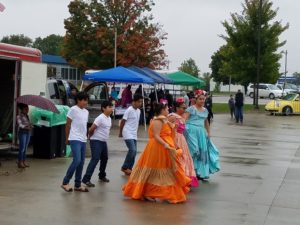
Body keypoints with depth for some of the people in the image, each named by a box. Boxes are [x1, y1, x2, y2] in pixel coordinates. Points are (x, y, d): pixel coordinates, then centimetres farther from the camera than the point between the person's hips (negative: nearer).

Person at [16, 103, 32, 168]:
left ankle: (24, 161, 14)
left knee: (25, 148, 9)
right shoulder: (19, 116, -7)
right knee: (22, 148, -7)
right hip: (22, 132, -7)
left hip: (28, 132, 7)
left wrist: (30, 126, -8)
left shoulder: (27, 116, 15)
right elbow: (20, 124, -19)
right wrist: (26, 127, -33)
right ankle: (20, 162, -3)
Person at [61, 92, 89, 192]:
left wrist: (85, 136, 14)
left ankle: (77, 185, 15)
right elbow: (68, 124, -3)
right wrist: (67, 138, -1)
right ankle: (65, 182, -6)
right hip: (75, 139, -8)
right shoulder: (73, 109, -7)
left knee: (81, 162, 8)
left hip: (83, 140, 8)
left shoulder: (86, 112, 15)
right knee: (77, 160, -17)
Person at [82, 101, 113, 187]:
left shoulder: (109, 118, 8)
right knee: (95, 159, -16)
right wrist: (91, 137, -3)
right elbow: (91, 129, -18)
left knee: (105, 159, 19)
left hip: (104, 141, 9)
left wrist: (104, 135, 15)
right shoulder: (100, 118, -19)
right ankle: (86, 179, -16)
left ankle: (102, 176, 38)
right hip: (96, 141, -9)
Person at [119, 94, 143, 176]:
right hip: (128, 134, -8)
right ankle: (125, 167, -5)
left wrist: (135, 132, 18)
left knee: (134, 151, 6)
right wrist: (120, 132, 0)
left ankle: (129, 169, 15)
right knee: (132, 150, -19)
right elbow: (123, 122, -7)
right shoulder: (129, 110, -13)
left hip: (134, 135, 8)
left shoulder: (139, 111, 10)